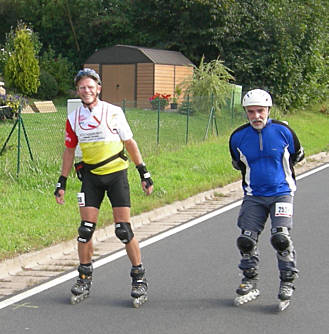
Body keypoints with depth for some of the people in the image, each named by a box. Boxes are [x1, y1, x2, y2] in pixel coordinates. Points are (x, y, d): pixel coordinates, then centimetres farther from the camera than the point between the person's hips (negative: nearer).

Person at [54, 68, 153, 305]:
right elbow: (69, 150, 13)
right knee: (86, 229, -2)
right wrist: (62, 183, 11)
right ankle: (85, 278, 13)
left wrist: (144, 174, 1)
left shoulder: (113, 112, -4)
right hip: (91, 176, 3)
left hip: (116, 173, -3)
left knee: (123, 229, -6)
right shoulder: (74, 118, 5)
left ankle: (140, 278, 6)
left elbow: (130, 143, 2)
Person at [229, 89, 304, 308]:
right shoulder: (238, 137, -3)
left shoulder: (283, 131, -8)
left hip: (281, 193, -3)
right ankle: (250, 283, 15)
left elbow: (297, 155, 11)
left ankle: (288, 282, 0)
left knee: (281, 237, -17)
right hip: (253, 196, 3)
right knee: (246, 240, -4)